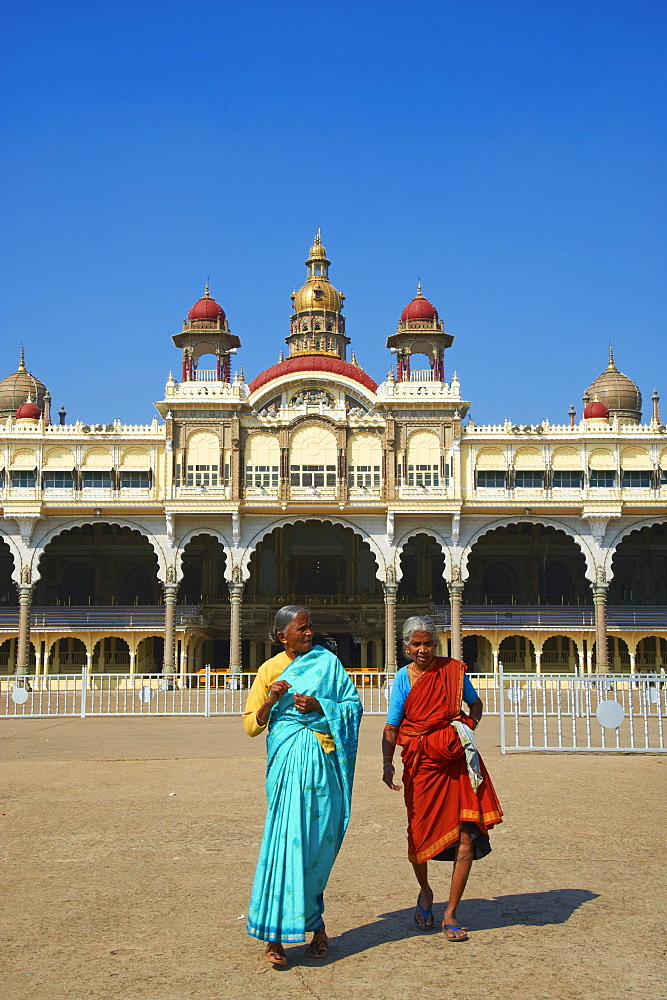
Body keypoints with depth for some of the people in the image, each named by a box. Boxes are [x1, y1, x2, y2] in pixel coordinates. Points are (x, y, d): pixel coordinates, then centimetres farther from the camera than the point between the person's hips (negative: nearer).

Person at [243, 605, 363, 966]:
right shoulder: (269, 670, 9)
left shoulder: (328, 662, 9)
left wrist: (319, 706, -10)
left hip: (324, 761, 1)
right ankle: (275, 935, 2)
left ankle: (309, 920, 20)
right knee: (286, 838, -8)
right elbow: (251, 725, 8)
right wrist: (270, 700, -10)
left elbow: (353, 706, 5)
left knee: (319, 840, 1)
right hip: (287, 762, -1)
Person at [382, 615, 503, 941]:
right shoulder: (403, 679, -1)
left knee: (467, 837, -5)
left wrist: (468, 728, 0)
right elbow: (391, 729, -2)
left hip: (458, 761, 1)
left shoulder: (453, 670, 2)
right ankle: (425, 892, 38)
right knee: (420, 836, 6)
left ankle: (451, 913, 12)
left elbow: (475, 704, 18)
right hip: (421, 764, -1)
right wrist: (387, 765, -17)